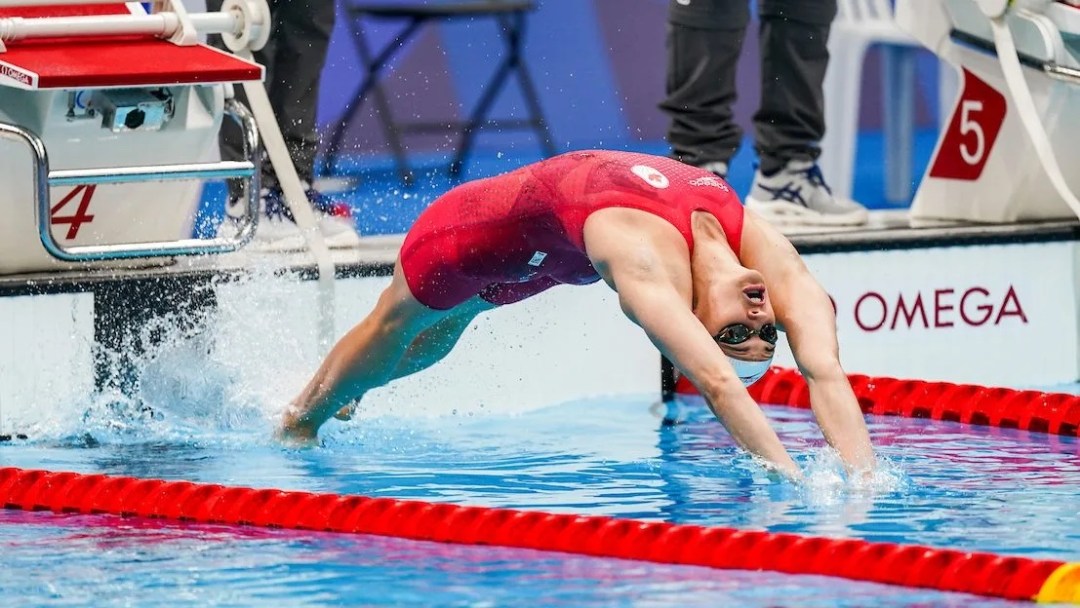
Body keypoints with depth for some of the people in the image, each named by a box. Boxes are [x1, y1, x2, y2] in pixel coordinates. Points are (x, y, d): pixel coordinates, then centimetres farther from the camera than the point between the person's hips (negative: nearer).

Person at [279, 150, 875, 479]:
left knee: (439, 333, 34)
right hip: (504, 221, -6)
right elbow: (719, 383, -64)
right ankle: (303, 416, 54)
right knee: (397, 327, 24)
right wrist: (794, 476, -71)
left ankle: (337, 390, 63)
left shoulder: (773, 259, -38)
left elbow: (826, 369, -47)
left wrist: (862, 474, -60)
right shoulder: (649, 262, -53)